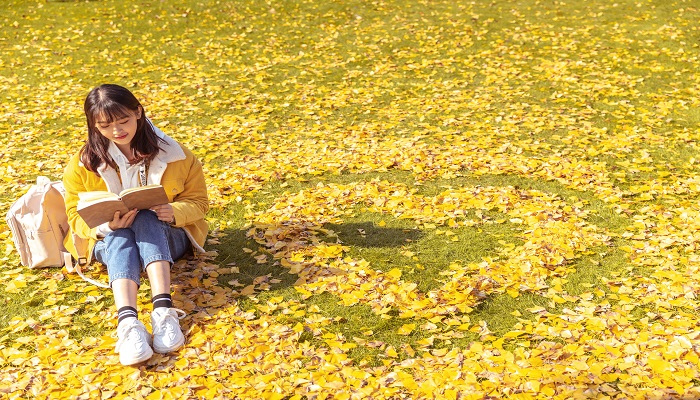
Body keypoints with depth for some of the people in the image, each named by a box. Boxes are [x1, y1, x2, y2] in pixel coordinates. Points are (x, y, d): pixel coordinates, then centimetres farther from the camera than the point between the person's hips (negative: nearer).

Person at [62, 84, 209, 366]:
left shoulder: (172, 153, -4)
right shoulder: (82, 165, -3)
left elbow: (198, 200, 0)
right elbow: (76, 216, -3)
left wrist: (175, 212, -24)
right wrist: (106, 225, -26)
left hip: (166, 237, 0)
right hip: (111, 242, 1)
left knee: (145, 218, -35)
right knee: (120, 237, -36)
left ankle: (164, 310, -51)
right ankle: (127, 321, -59)